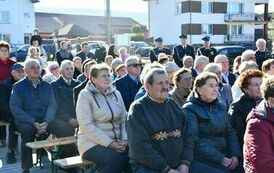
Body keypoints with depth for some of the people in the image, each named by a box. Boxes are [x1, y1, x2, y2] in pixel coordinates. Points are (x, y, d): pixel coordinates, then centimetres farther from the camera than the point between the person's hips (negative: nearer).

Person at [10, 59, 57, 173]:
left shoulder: (46, 86, 12)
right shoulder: (18, 87, 2)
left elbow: (52, 105, 5)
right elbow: (16, 109, -6)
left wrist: (46, 122, -14)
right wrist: (34, 123, -17)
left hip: (45, 121, 3)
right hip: (25, 121, -3)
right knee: (28, 129, -36)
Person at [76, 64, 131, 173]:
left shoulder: (116, 93, 10)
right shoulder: (85, 95, -6)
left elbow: (124, 120, 11)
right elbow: (87, 126, -14)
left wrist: (124, 140, -7)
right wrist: (109, 143, -19)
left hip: (116, 142, 5)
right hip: (93, 142, -5)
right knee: (116, 160, -31)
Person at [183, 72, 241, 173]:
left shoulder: (220, 107, 12)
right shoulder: (190, 110, -7)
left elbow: (230, 132, 12)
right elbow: (195, 141, -13)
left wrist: (235, 155, -3)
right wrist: (220, 159, -15)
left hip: (226, 159, 6)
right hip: (203, 161, -5)